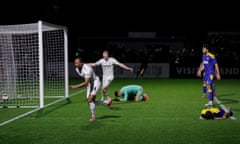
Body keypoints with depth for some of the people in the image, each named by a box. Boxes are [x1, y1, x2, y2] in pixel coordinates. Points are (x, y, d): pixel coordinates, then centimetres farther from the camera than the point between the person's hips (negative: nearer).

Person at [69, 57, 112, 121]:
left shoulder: (87, 69, -32)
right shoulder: (77, 69, -5)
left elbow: (86, 83, -35)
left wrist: (76, 86, -39)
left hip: (96, 83, -9)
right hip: (89, 84, 9)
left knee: (90, 100, -20)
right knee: (90, 102, 3)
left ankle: (93, 116, -2)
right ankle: (107, 102, 22)